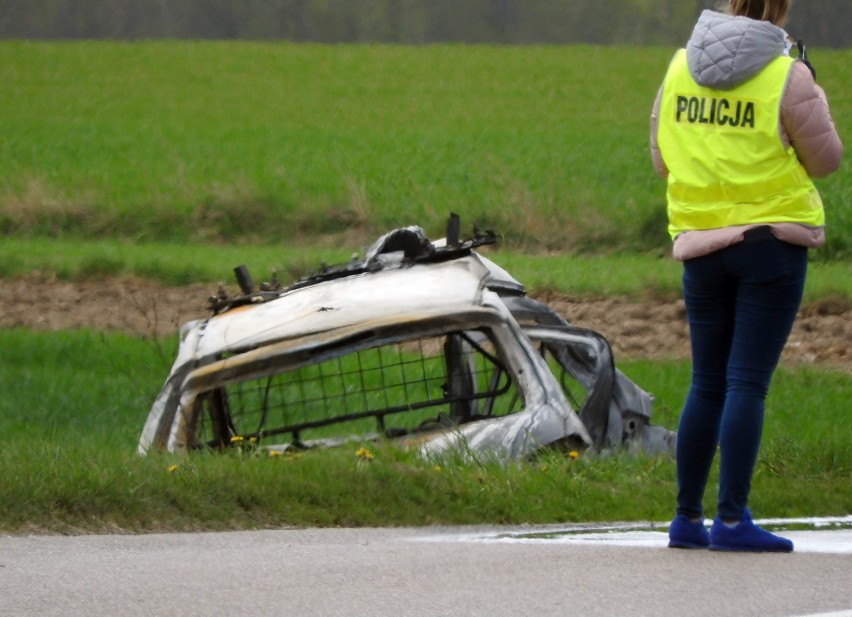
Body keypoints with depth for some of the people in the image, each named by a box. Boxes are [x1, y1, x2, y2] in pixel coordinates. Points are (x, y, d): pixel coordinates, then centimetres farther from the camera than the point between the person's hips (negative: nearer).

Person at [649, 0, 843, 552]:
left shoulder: (681, 67, 4)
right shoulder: (787, 77, -11)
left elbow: (662, 158, 13)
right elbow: (825, 160, -2)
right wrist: (814, 99, 12)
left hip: (701, 242, 5)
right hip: (773, 239, -5)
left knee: (707, 384, 13)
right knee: (748, 383, -5)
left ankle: (687, 518, 15)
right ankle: (732, 519, -10)